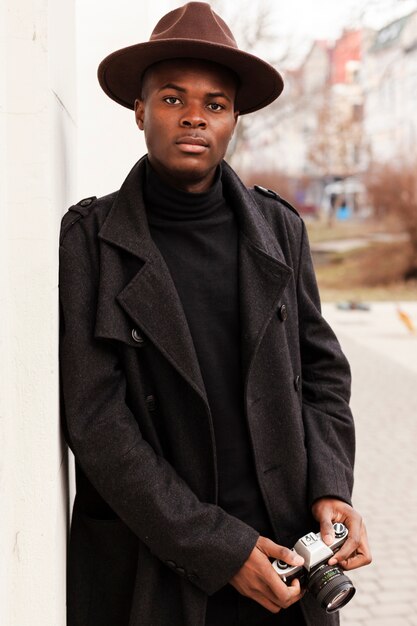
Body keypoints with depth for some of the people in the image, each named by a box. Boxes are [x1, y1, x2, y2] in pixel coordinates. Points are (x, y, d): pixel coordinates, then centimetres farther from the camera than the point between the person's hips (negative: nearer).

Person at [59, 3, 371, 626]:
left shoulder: (279, 228, 3)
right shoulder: (89, 239, -7)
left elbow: (322, 369, 9)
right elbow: (93, 418, -12)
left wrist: (330, 490, -8)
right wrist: (217, 548, -15)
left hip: (282, 547, 3)